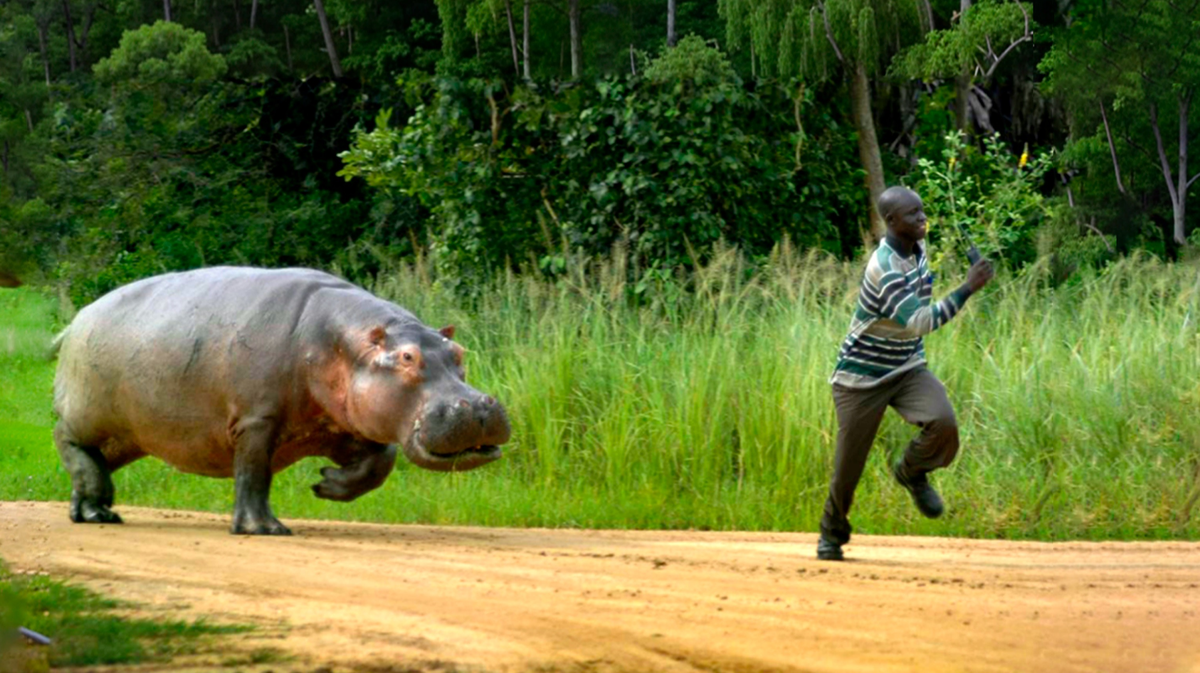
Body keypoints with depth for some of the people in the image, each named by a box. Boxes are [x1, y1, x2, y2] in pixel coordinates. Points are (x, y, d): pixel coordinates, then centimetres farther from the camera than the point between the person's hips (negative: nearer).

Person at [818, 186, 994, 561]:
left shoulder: (918, 249, 0)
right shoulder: (885, 268, -27)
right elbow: (918, 323, -38)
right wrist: (967, 289, -41)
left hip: (907, 369, 6)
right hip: (863, 376, -6)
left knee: (943, 423, -21)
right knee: (849, 463, 2)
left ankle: (912, 474, 9)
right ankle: (833, 531, 28)